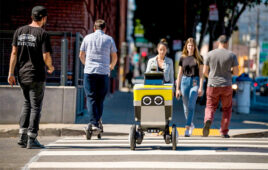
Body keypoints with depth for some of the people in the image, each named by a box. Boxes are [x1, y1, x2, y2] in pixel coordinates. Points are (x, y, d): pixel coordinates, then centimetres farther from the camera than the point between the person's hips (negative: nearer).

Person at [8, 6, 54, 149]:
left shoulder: (19, 31, 5)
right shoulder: (43, 34, -11)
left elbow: (14, 53, 3)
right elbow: (46, 57, -15)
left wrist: (11, 73, 5)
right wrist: (51, 67, 6)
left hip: (22, 75, 5)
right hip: (36, 75, -5)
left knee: (27, 104, 20)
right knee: (36, 107, 3)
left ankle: (22, 136, 12)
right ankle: (31, 140, 2)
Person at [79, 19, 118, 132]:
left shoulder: (88, 38, 9)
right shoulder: (109, 39, 7)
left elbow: (81, 55, 16)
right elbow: (114, 57, 13)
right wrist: (111, 66, 33)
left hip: (89, 72, 0)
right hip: (104, 72, 0)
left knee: (91, 98, -1)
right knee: (100, 99, 9)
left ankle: (93, 123, -13)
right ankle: (97, 121, 6)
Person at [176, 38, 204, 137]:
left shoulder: (198, 58, 4)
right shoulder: (182, 58, 8)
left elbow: (201, 74, 3)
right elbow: (179, 74, 11)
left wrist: (201, 87, -6)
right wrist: (177, 88, 8)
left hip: (195, 82, -3)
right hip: (185, 81, 3)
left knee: (191, 105, -13)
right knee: (186, 106, 8)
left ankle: (187, 129, -15)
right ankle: (191, 124, 30)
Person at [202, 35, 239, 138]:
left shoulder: (210, 54, -2)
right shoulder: (232, 55, -4)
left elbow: (204, 71, 2)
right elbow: (236, 73, -3)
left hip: (212, 86, 0)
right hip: (226, 86, 0)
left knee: (210, 107, 11)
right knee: (227, 109, 16)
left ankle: (208, 121, -21)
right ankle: (224, 132, 12)